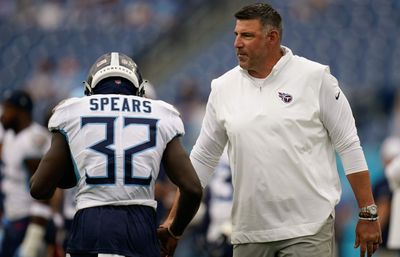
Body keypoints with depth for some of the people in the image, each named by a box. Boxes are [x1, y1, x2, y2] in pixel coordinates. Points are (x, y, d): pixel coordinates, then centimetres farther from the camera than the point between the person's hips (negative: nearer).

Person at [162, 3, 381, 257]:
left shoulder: (315, 78, -1)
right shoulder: (223, 88, 8)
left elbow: (349, 146, 0)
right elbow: (202, 159, 15)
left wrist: (368, 214, -3)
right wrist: (174, 220, 12)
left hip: (308, 229, -4)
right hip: (249, 233, 4)